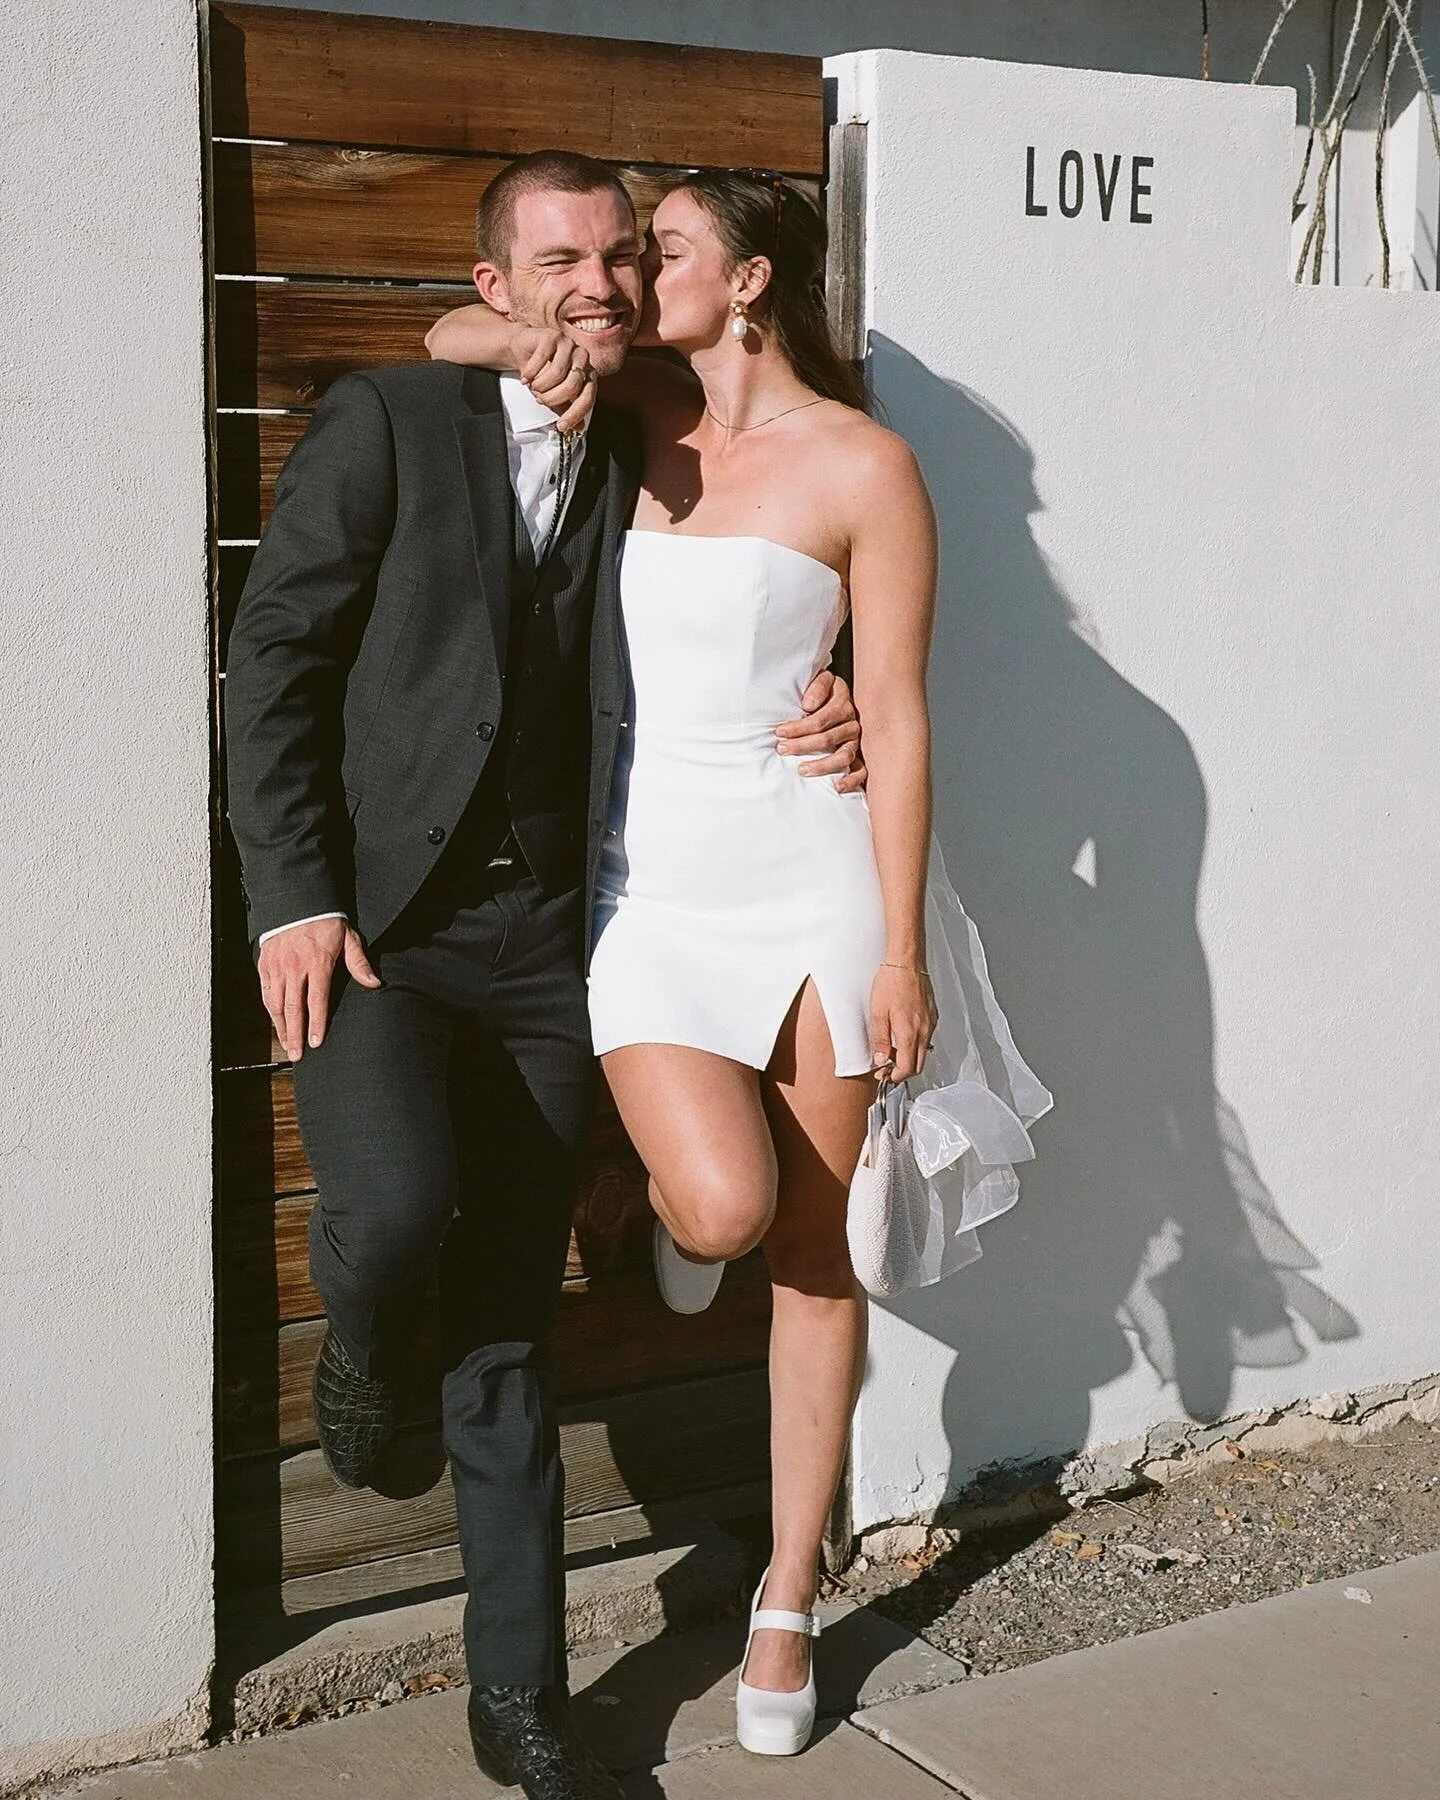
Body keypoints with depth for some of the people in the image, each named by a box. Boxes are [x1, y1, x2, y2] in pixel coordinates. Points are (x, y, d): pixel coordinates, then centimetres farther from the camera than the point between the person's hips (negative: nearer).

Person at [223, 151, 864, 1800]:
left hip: (539, 935, 4)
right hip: (369, 921, -3)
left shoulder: (645, 471, 9)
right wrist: (294, 903, -13)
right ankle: (357, 1351, 12)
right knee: (398, 1203, -27)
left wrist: (818, 722, -5)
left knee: (511, 1331, 8)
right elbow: (272, 661, -5)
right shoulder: (385, 425, -4)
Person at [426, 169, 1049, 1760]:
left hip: (811, 875, -2)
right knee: (723, 1207, -18)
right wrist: (538, 345, -9)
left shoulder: (861, 464, -4)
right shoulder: (638, 407, 7)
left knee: (814, 1252, 6)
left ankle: (787, 1607, 21)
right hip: (652, 882, 2)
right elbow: (449, 334, 15)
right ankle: (677, 1191, 22)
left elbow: (895, 716, -5)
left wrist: (902, 950, -7)